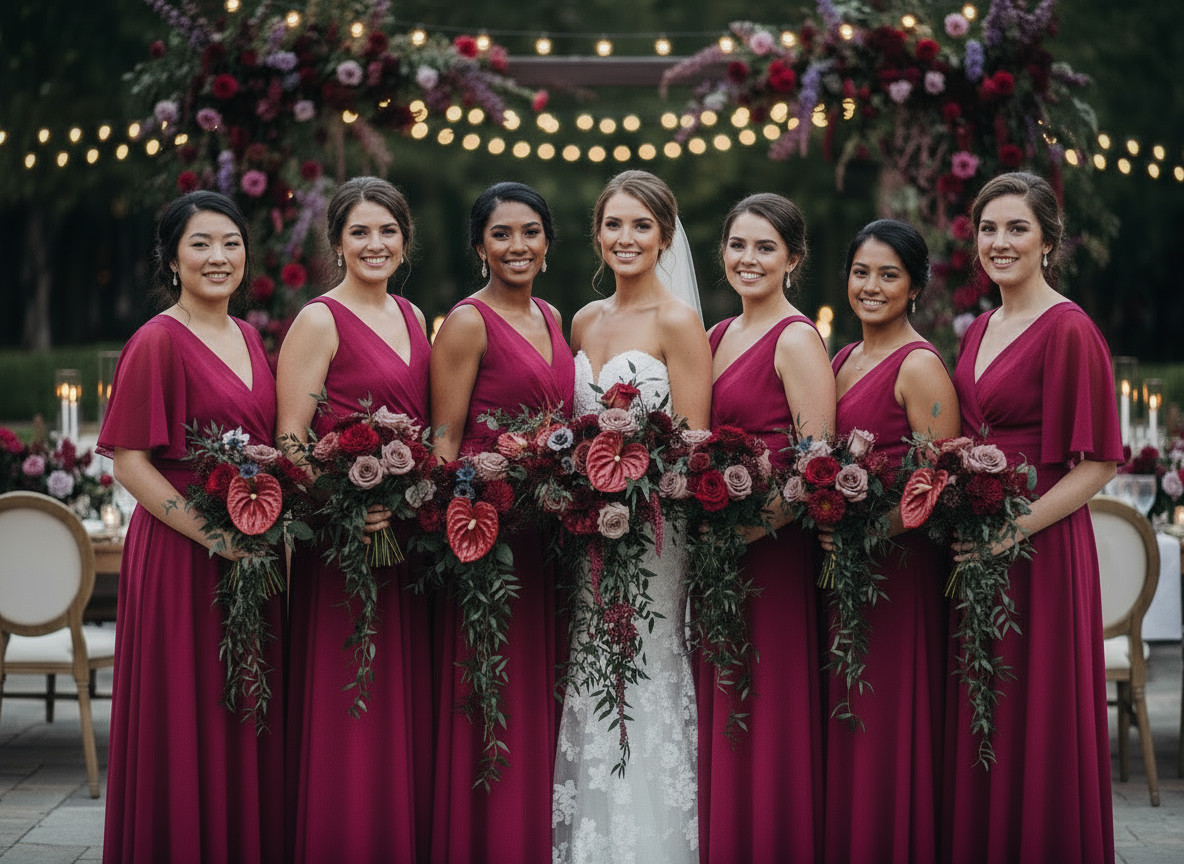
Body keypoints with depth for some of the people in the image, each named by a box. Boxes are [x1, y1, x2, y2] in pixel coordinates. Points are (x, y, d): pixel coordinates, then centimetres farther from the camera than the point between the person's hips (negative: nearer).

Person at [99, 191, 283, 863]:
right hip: (180, 554, -7)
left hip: (252, 556, 7)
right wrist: (212, 534, -19)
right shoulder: (159, 341, -9)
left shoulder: (248, 338, 13)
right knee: (189, 724, -1)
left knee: (250, 724, 11)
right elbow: (129, 460, -12)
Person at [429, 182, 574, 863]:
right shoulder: (468, 323, -7)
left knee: (539, 698, 11)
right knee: (492, 702, -3)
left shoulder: (551, 318, 14)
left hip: (550, 530, 7)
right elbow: (445, 440, -9)